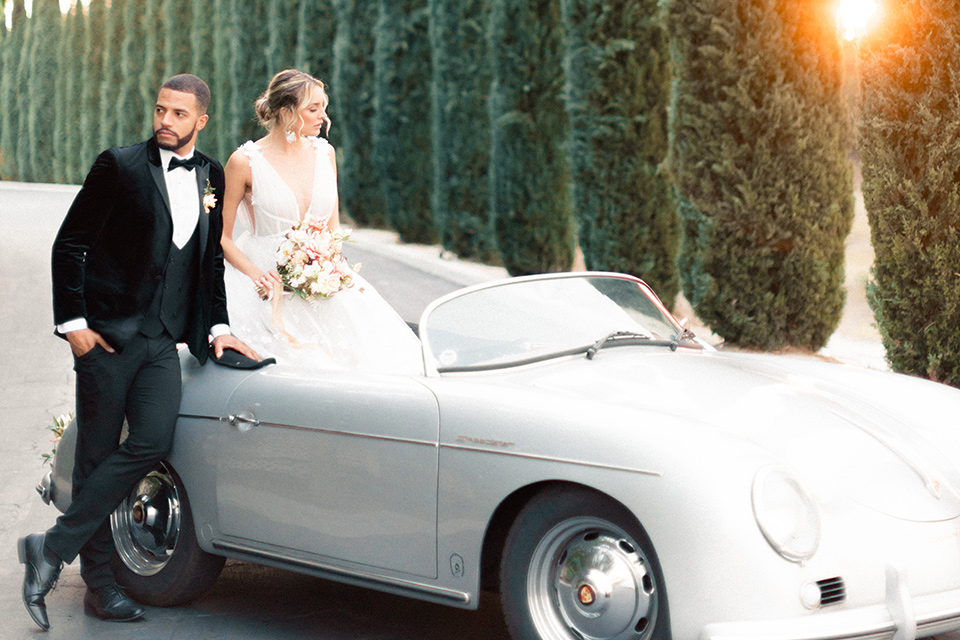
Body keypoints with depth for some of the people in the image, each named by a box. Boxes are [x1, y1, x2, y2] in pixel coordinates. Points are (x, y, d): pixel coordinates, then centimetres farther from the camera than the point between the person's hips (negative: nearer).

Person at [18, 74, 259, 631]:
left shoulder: (212, 176, 11)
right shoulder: (120, 166, -4)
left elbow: (212, 259, 21)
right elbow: (69, 245, -2)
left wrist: (217, 326, 12)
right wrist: (73, 322, -8)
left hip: (163, 343, 4)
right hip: (107, 335, -4)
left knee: (151, 445, -12)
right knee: (98, 455, 1)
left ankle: (53, 547, -3)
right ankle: (100, 583, 11)